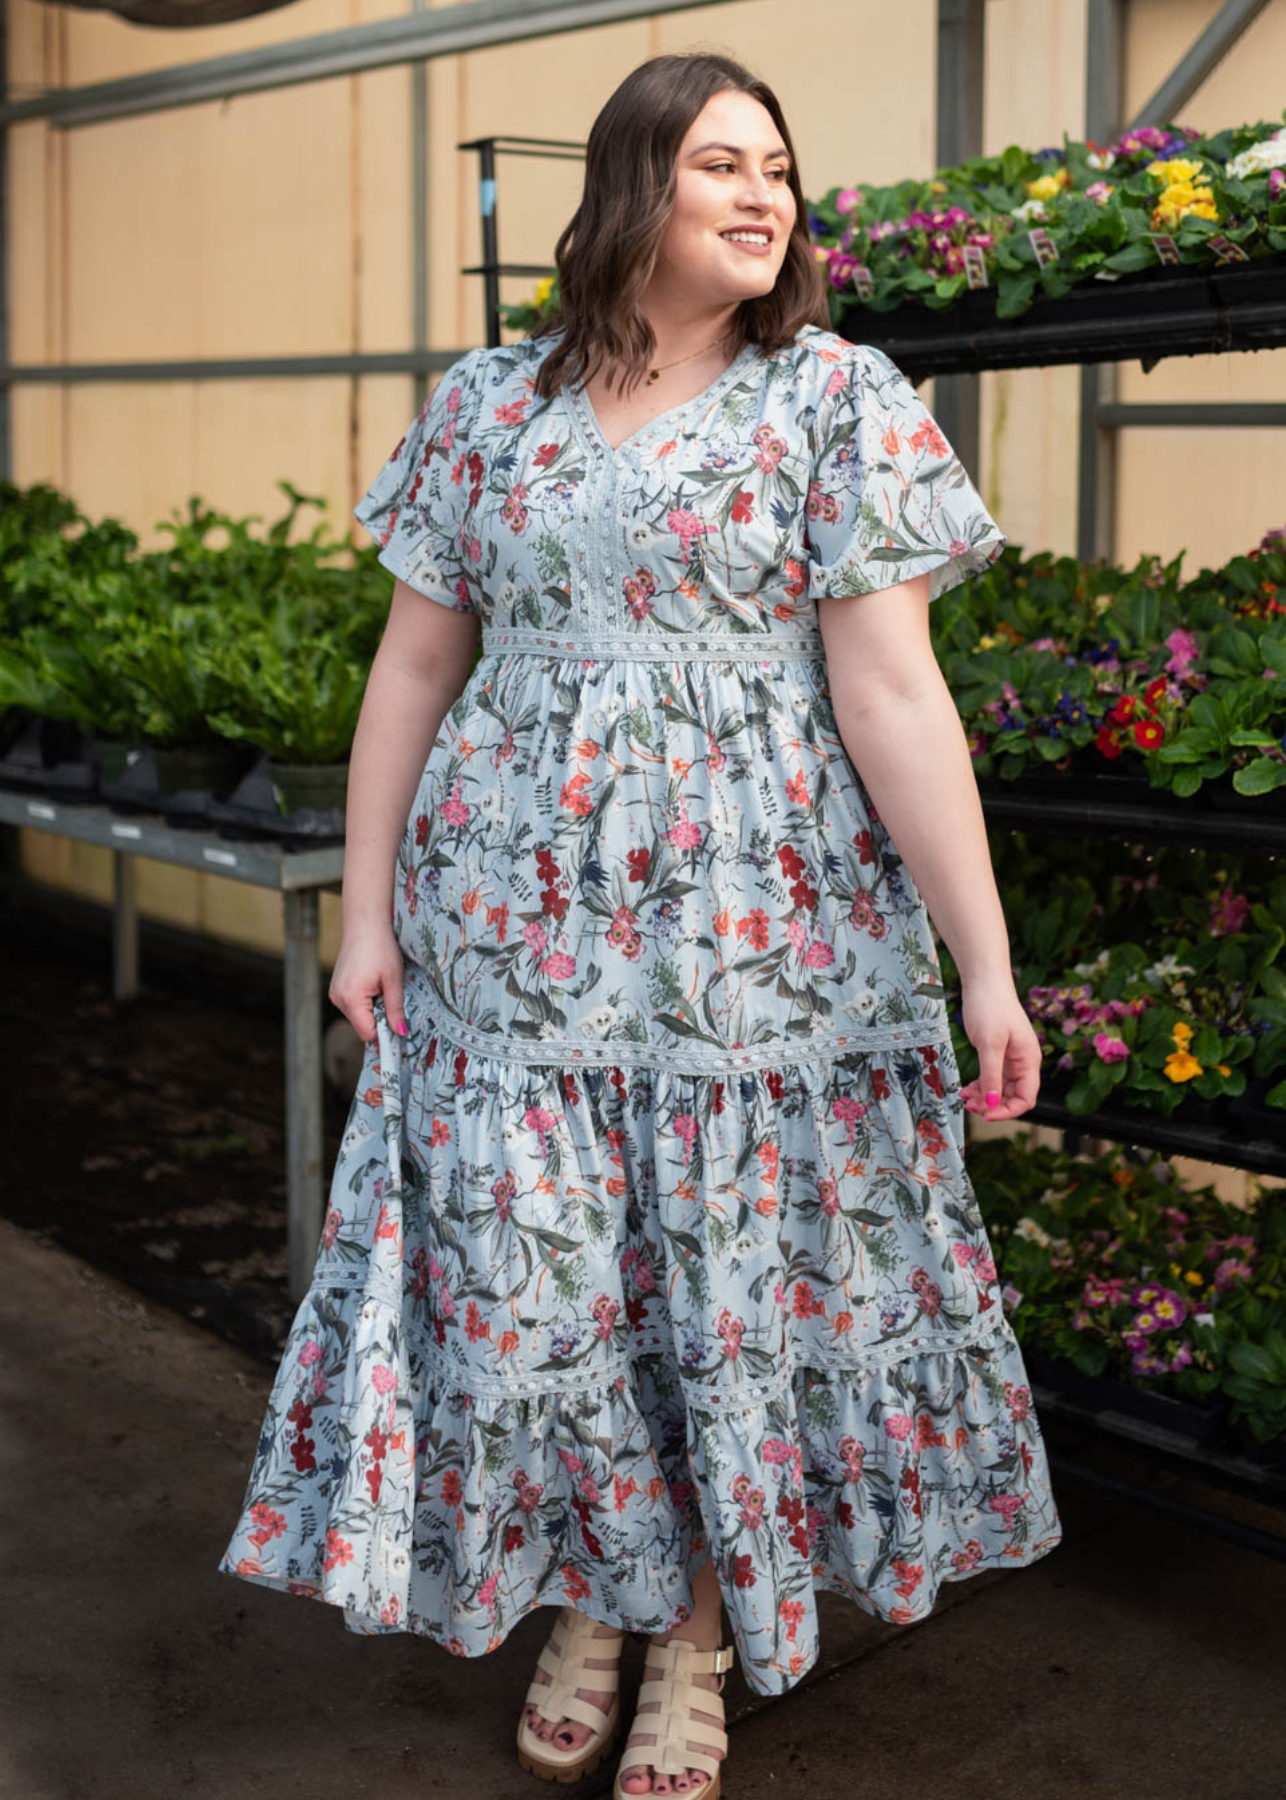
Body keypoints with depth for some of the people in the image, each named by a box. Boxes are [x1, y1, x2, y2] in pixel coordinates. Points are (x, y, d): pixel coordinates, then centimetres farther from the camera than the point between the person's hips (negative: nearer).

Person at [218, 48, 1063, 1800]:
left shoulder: (838, 397, -1)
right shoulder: (488, 405, 6)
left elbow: (892, 692, -8)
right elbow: (414, 668, 9)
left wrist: (985, 963, -13)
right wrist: (369, 912, 5)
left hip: (759, 925, -2)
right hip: (517, 919, 2)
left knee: (734, 1278, 6)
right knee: (521, 1273, 6)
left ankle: (695, 1647, 28)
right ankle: (580, 1606, 32)